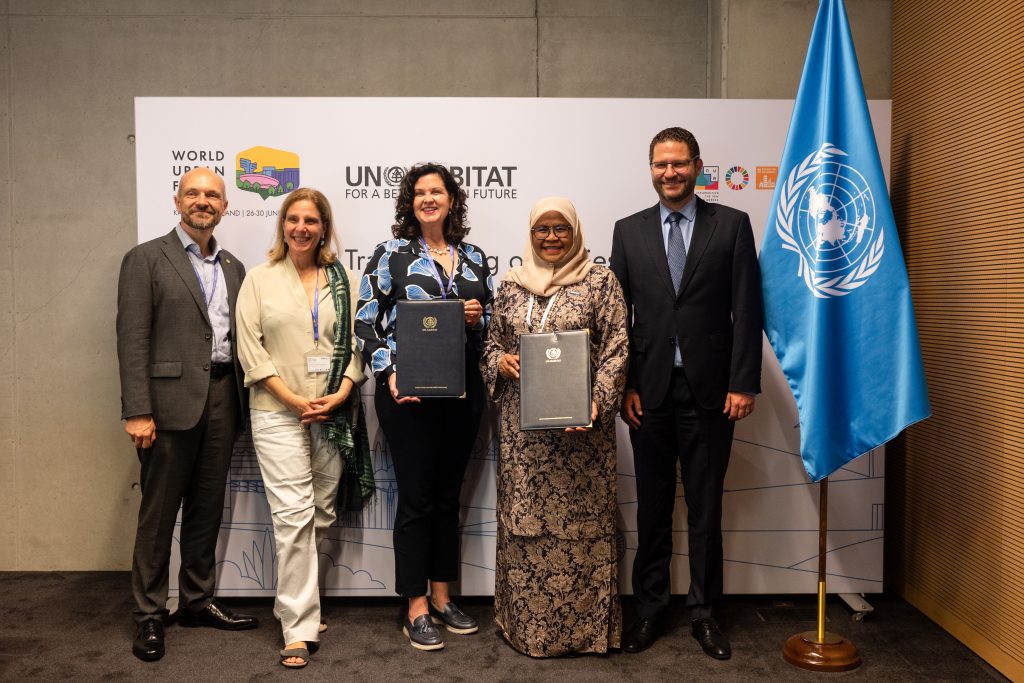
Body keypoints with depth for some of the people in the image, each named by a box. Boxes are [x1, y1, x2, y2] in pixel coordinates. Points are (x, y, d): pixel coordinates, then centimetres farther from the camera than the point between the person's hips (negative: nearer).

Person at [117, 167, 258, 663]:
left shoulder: (233, 268, 15)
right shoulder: (146, 259, -1)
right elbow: (133, 338, -8)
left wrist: (241, 401, 6)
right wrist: (137, 411, -14)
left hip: (222, 402, 5)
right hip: (172, 402, -5)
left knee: (207, 509, 14)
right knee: (158, 513, 4)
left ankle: (198, 602, 28)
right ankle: (149, 616, 18)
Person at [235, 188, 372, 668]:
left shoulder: (342, 281, 10)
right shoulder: (260, 279, 5)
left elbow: (356, 342, 6)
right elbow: (250, 348, -2)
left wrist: (342, 394, -9)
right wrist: (293, 399, -11)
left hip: (334, 414, 3)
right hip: (279, 413, -3)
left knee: (323, 514, 9)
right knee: (294, 515, -8)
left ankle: (296, 601, 27)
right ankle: (300, 629, 0)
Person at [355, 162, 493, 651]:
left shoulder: (473, 257, 11)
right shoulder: (390, 254, 0)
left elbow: (491, 325, 17)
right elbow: (365, 324, -3)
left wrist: (477, 318, -6)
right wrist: (390, 374, -15)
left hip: (462, 390, 4)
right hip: (408, 391, -4)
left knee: (448, 496, 13)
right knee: (416, 497, 1)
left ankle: (441, 597, 27)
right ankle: (416, 609, 14)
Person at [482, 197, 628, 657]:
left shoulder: (600, 282, 0)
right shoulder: (511, 285, 10)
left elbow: (616, 349, -5)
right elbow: (491, 343, 16)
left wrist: (595, 402, -17)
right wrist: (501, 361, -7)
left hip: (580, 425, -3)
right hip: (523, 426, 3)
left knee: (580, 520, 4)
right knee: (524, 519, 9)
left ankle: (583, 623, 21)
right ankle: (526, 621, 25)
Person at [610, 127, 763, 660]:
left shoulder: (732, 225, 3)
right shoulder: (628, 231, 7)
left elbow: (747, 310, -2)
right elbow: (619, 314, 5)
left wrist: (744, 383, -8)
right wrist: (624, 386, -2)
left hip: (709, 389, -1)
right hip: (649, 390, 2)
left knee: (706, 507, 9)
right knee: (652, 506, 12)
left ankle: (703, 612, 24)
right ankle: (650, 609, 25)